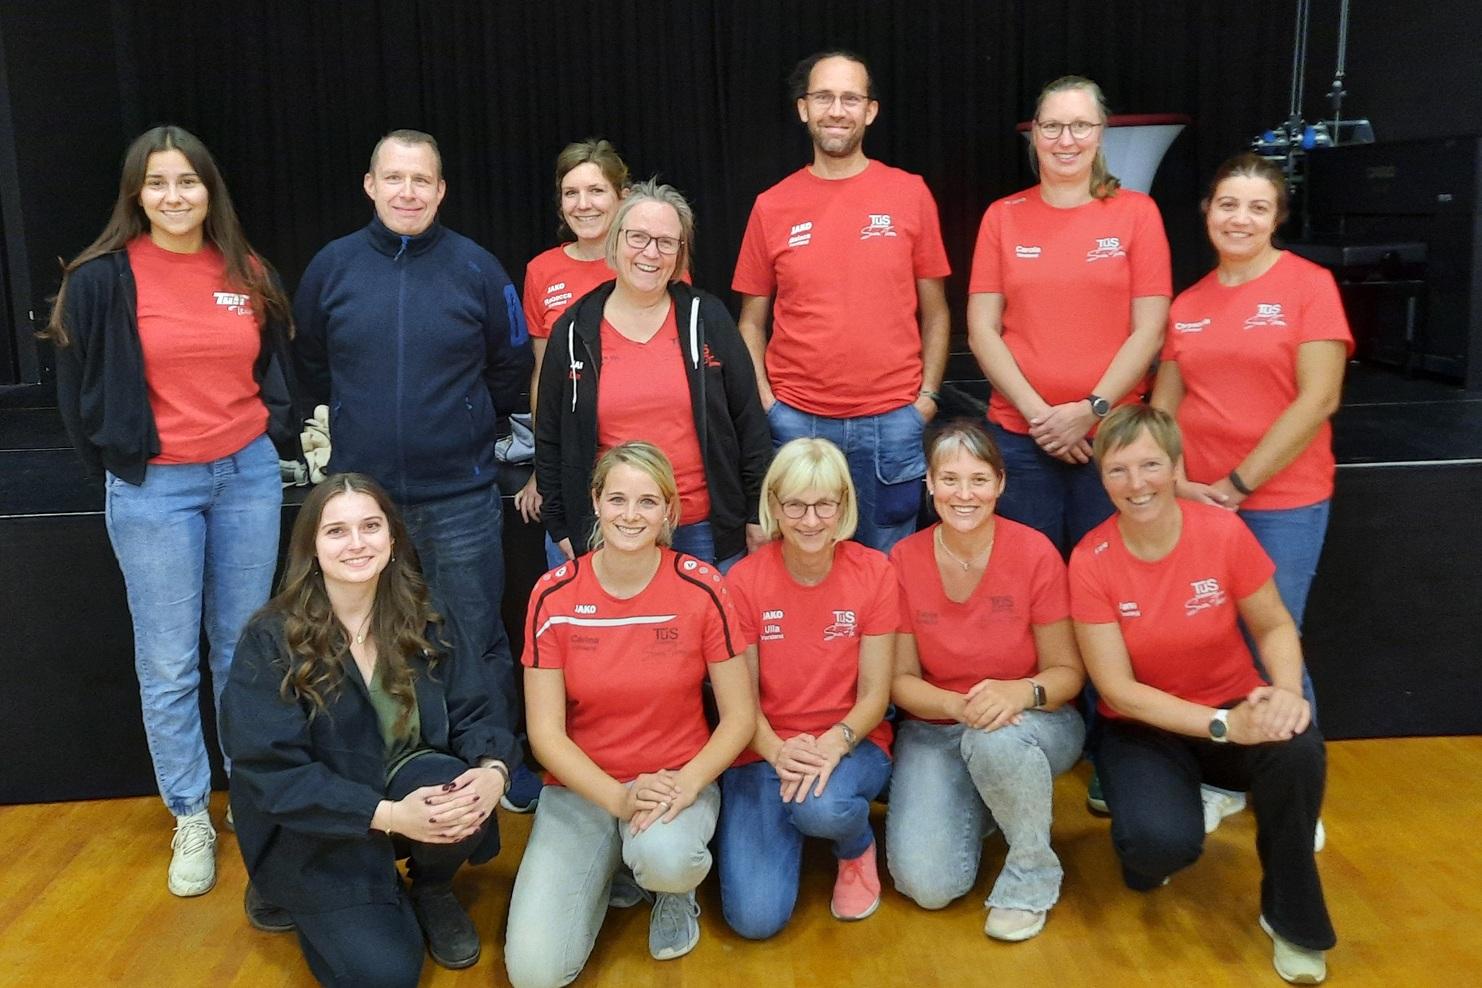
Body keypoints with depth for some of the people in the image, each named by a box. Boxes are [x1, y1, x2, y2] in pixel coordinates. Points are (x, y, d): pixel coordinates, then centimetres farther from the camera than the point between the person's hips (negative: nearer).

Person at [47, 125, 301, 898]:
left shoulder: (250, 275, 5)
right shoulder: (103, 278, -6)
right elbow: (81, 386, 0)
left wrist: (276, 443, 8)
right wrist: (116, 462, 2)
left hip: (249, 477, 3)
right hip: (152, 489, -3)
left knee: (242, 648, 13)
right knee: (168, 664, 5)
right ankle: (190, 820, 19)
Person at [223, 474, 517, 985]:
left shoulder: (422, 618, -4)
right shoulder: (271, 641, -16)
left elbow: (477, 711, -6)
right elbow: (273, 772, -20)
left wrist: (494, 771, -31)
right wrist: (389, 815, -31)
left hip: (405, 782, 3)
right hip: (313, 830, -3)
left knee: (456, 791, -31)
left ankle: (432, 890, 4)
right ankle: (288, 894, 15)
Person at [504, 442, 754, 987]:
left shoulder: (701, 587, -11)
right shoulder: (554, 595, -9)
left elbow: (739, 717, -5)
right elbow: (545, 732, -7)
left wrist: (686, 785, -22)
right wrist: (618, 798, -20)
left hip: (680, 776, -1)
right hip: (582, 784, 2)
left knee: (664, 857, -38)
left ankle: (675, 886, 3)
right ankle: (610, 866, 17)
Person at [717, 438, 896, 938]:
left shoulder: (874, 572, -8)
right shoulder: (744, 580, -8)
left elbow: (874, 694, -6)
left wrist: (834, 742, -26)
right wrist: (776, 751, -25)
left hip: (851, 742, 0)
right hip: (765, 749, 1)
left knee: (821, 806, -37)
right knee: (756, 917, -16)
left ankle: (858, 847, 2)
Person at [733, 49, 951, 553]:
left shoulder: (910, 194, 2)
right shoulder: (772, 206, 3)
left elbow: (934, 312, 7)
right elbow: (752, 321, 9)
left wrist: (927, 397, -2)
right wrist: (765, 402, -2)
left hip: (892, 421, 0)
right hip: (796, 421, 1)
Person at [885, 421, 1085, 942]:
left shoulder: (1034, 553, -13)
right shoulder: (904, 561, -8)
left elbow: (1068, 672, -8)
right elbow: (901, 679, -3)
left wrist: (1021, 691, -30)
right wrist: (961, 705, -23)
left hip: (1033, 724, -1)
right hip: (935, 730, 2)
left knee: (997, 741, -39)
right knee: (927, 884, -18)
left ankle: (1032, 878, -9)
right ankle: (976, 811, 18)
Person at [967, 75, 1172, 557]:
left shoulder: (1136, 211, 3)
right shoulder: (1003, 216, 6)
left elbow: (1149, 330, -2)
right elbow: (982, 329, 1)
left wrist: (1092, 409, -11)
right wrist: (1036, 411, -9)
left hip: (1112, 435, -1)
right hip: (1018, 436, 1)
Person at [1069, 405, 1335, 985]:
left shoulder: (1224, 532, -14)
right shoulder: (1091, 561, -16)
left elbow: (1275, 626, -1)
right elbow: (1118, 689, -15)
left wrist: (1287, 689, -23)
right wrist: (1223, 725, -26)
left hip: (1237, 712, 2)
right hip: (1144, 730, -1)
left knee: (1296, 749, -33)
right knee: (1161, 841, -31)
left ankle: (1292, 918, -7)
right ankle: (1150, 824, 11)